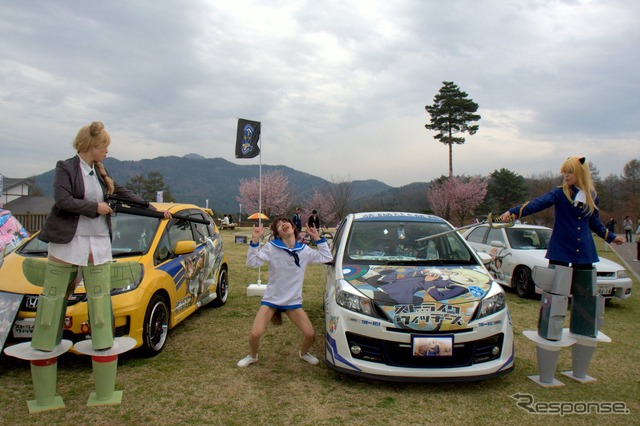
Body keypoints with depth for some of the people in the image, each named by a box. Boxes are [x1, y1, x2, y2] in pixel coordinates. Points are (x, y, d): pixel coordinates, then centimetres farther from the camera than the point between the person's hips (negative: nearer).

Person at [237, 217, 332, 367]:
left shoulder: (304, 250, 0)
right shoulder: (271, 248, -11)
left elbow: (327, 258, 3)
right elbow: (252, 262, -17)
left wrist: (317, 238, 0)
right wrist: (255, 241, -27)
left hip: (294, 302, 2)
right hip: (271, 299, -2)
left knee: (310, 335, -5)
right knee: (255, 334, -15)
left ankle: (303, 353, 32)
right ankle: (252, 356, 21)